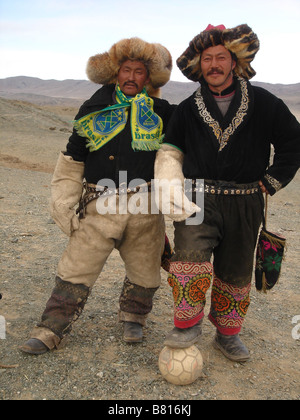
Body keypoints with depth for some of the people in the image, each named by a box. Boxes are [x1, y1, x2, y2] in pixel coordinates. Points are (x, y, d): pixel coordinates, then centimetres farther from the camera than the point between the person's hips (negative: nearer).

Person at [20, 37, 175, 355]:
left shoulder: (161, 112, 6)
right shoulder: (94, 110, 6)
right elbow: (71, 162, 8)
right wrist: (63, 206, 4)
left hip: (145, 209, 1)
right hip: (101, 207, -1)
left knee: (145, 273, 12)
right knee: (75, 271, -1)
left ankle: (133, 318, 39)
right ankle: (51, 331, 14)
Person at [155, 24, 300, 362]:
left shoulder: (263, 103, 3)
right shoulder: (187, 110, 7)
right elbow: (170, 154, 11)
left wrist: (269, 182, 4)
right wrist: (172, 193, -4)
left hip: (244, 205, 1)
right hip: (199, 201, 0)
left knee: (235, 273, 12)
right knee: (190, 257, -25)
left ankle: (227, 334, 33)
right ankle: (188, 324, -2)